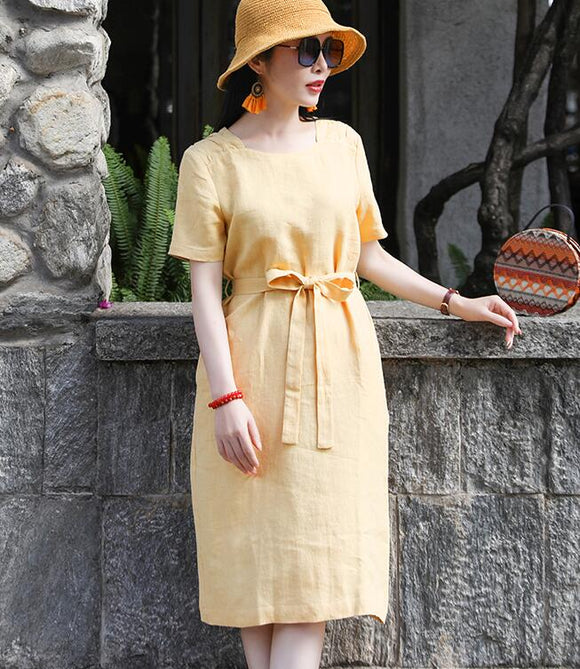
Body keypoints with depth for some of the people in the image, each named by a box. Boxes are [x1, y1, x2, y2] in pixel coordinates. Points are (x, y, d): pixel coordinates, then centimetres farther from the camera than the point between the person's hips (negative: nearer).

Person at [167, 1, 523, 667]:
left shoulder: (341, 143, 10)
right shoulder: (211, 161, -1)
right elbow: (205, 287, -4)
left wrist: (455, 302, 12)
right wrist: (226, 397, -13)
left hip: (339, 362, 3)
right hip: (255, 360, -3)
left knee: (318, 551, -4)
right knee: (261, 554, -1)